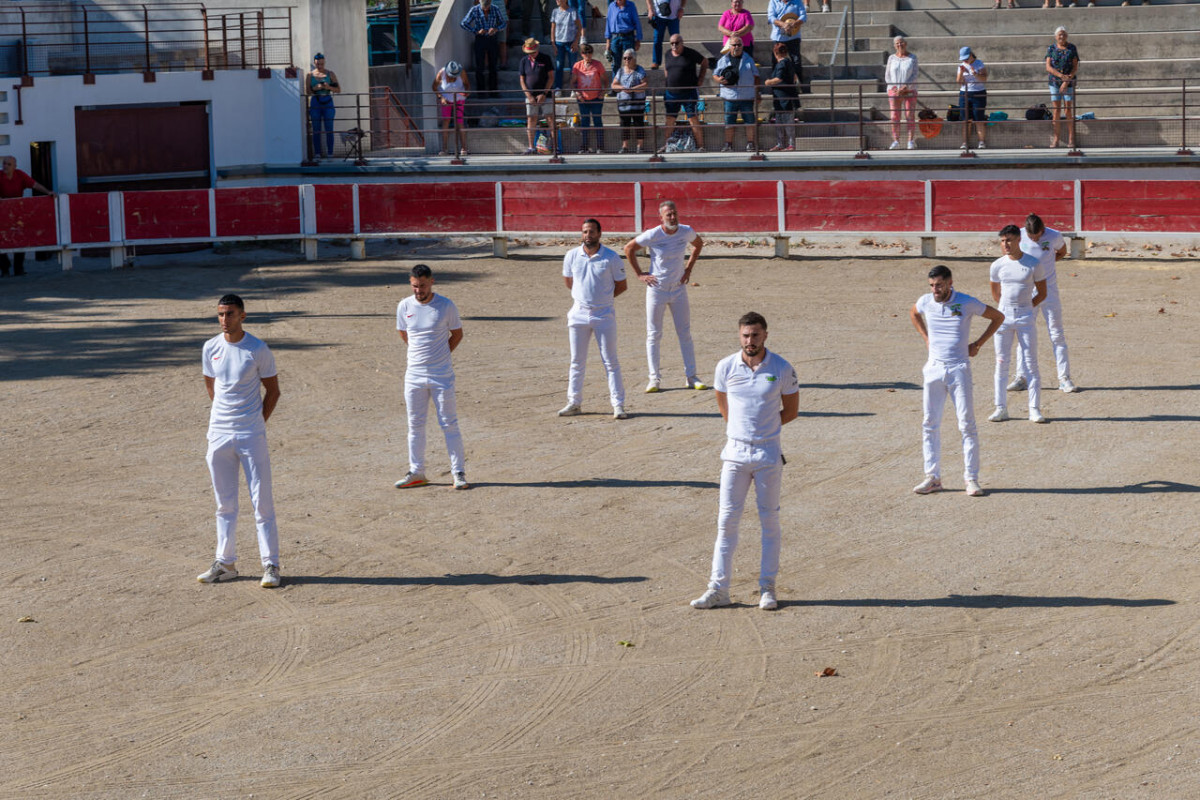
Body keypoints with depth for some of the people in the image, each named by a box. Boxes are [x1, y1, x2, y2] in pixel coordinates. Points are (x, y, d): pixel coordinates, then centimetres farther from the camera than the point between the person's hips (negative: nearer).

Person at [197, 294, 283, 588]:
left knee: (262, 501, -3)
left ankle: (271, 565, 2)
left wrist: (256, 423, 0)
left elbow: (272, 390, 1)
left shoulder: (258, 350, -7)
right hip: (219, 434, 4)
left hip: (251, 435, -4)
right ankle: (225, 563, 18)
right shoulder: (211, 348, 4)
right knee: (225, 504, 11)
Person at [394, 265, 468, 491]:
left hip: (441, 375, -3)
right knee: (415, 425, 8)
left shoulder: (446, 306, -7)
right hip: (414, 375, 3)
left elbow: (457, 334, 6)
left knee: (449, 425, 0)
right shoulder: (404, 306, 1)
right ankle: (416, 472, 17)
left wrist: (439, 355, 5)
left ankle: (459, 472, 4)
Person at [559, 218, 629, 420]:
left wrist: (603, 298, 5)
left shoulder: (611, 257, -6)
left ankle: (618, 405, 0)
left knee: (611, 361, -2)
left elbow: (622, 285, 3)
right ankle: (574, 403, 15)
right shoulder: (572, 256, 1)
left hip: (604, 314, -3)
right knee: (577, 362, 7)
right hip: (579, 313, 3)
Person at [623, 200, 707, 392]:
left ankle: (691, 376, 11)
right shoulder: (652, 235, -15)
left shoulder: (686, 232, -5)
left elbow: (698, 244, 18)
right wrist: (639, 274, -4)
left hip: (679, 289, 3)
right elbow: (629, 248, -3)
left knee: (685, 333, 5)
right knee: (653, 335, 1)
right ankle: (655, 379, 6)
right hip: (657, 289, -3)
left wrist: (689, 268, 9)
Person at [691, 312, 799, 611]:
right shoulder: (725, 367, -1)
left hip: (768, 454, -1)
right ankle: (718, 589, 3)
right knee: (727, 520, 0)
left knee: (770, 521, 5)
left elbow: (791, 410, 6)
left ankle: (767, 588, 12)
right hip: (735, 452, 1)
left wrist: (764, 428, 5)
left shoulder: (782, 369, -5)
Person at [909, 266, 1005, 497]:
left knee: (967, 424, -4)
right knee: (930, 424, 2)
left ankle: (971, 479, 0)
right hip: (934, 369, 3)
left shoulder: (967, 303, -7)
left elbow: (998, 317, 7)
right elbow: (913, 314, 28)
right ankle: (932, 478, 8)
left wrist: (978, 344, 3)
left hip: (959, 369, -3)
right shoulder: (925, 302, 2)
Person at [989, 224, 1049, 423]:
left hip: (1026, 317, -2)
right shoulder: (997, 265, 2)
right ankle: (1001, 408, 9)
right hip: (1003, 317, 2)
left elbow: (1042, 293, 5)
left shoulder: (1034, 264, -4)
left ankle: (1034, 409, 1)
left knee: (1031, 364, -3)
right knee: (1001, 363, 3)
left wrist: (1025, 309, 3)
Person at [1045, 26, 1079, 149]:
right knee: (1056, 110, -1)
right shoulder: (1051, 49, 5)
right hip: (1054, 81, 1)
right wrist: (1061, 76, -19)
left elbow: (1075, 67, -2)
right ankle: (1056, 137, 2)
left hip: (1069, 83, -1)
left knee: (1068, 109, -4)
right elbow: (1048, 67, -3)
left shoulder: (1072, 48, 2)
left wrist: (1067, 81, -14)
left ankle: (1071, 138, 0)